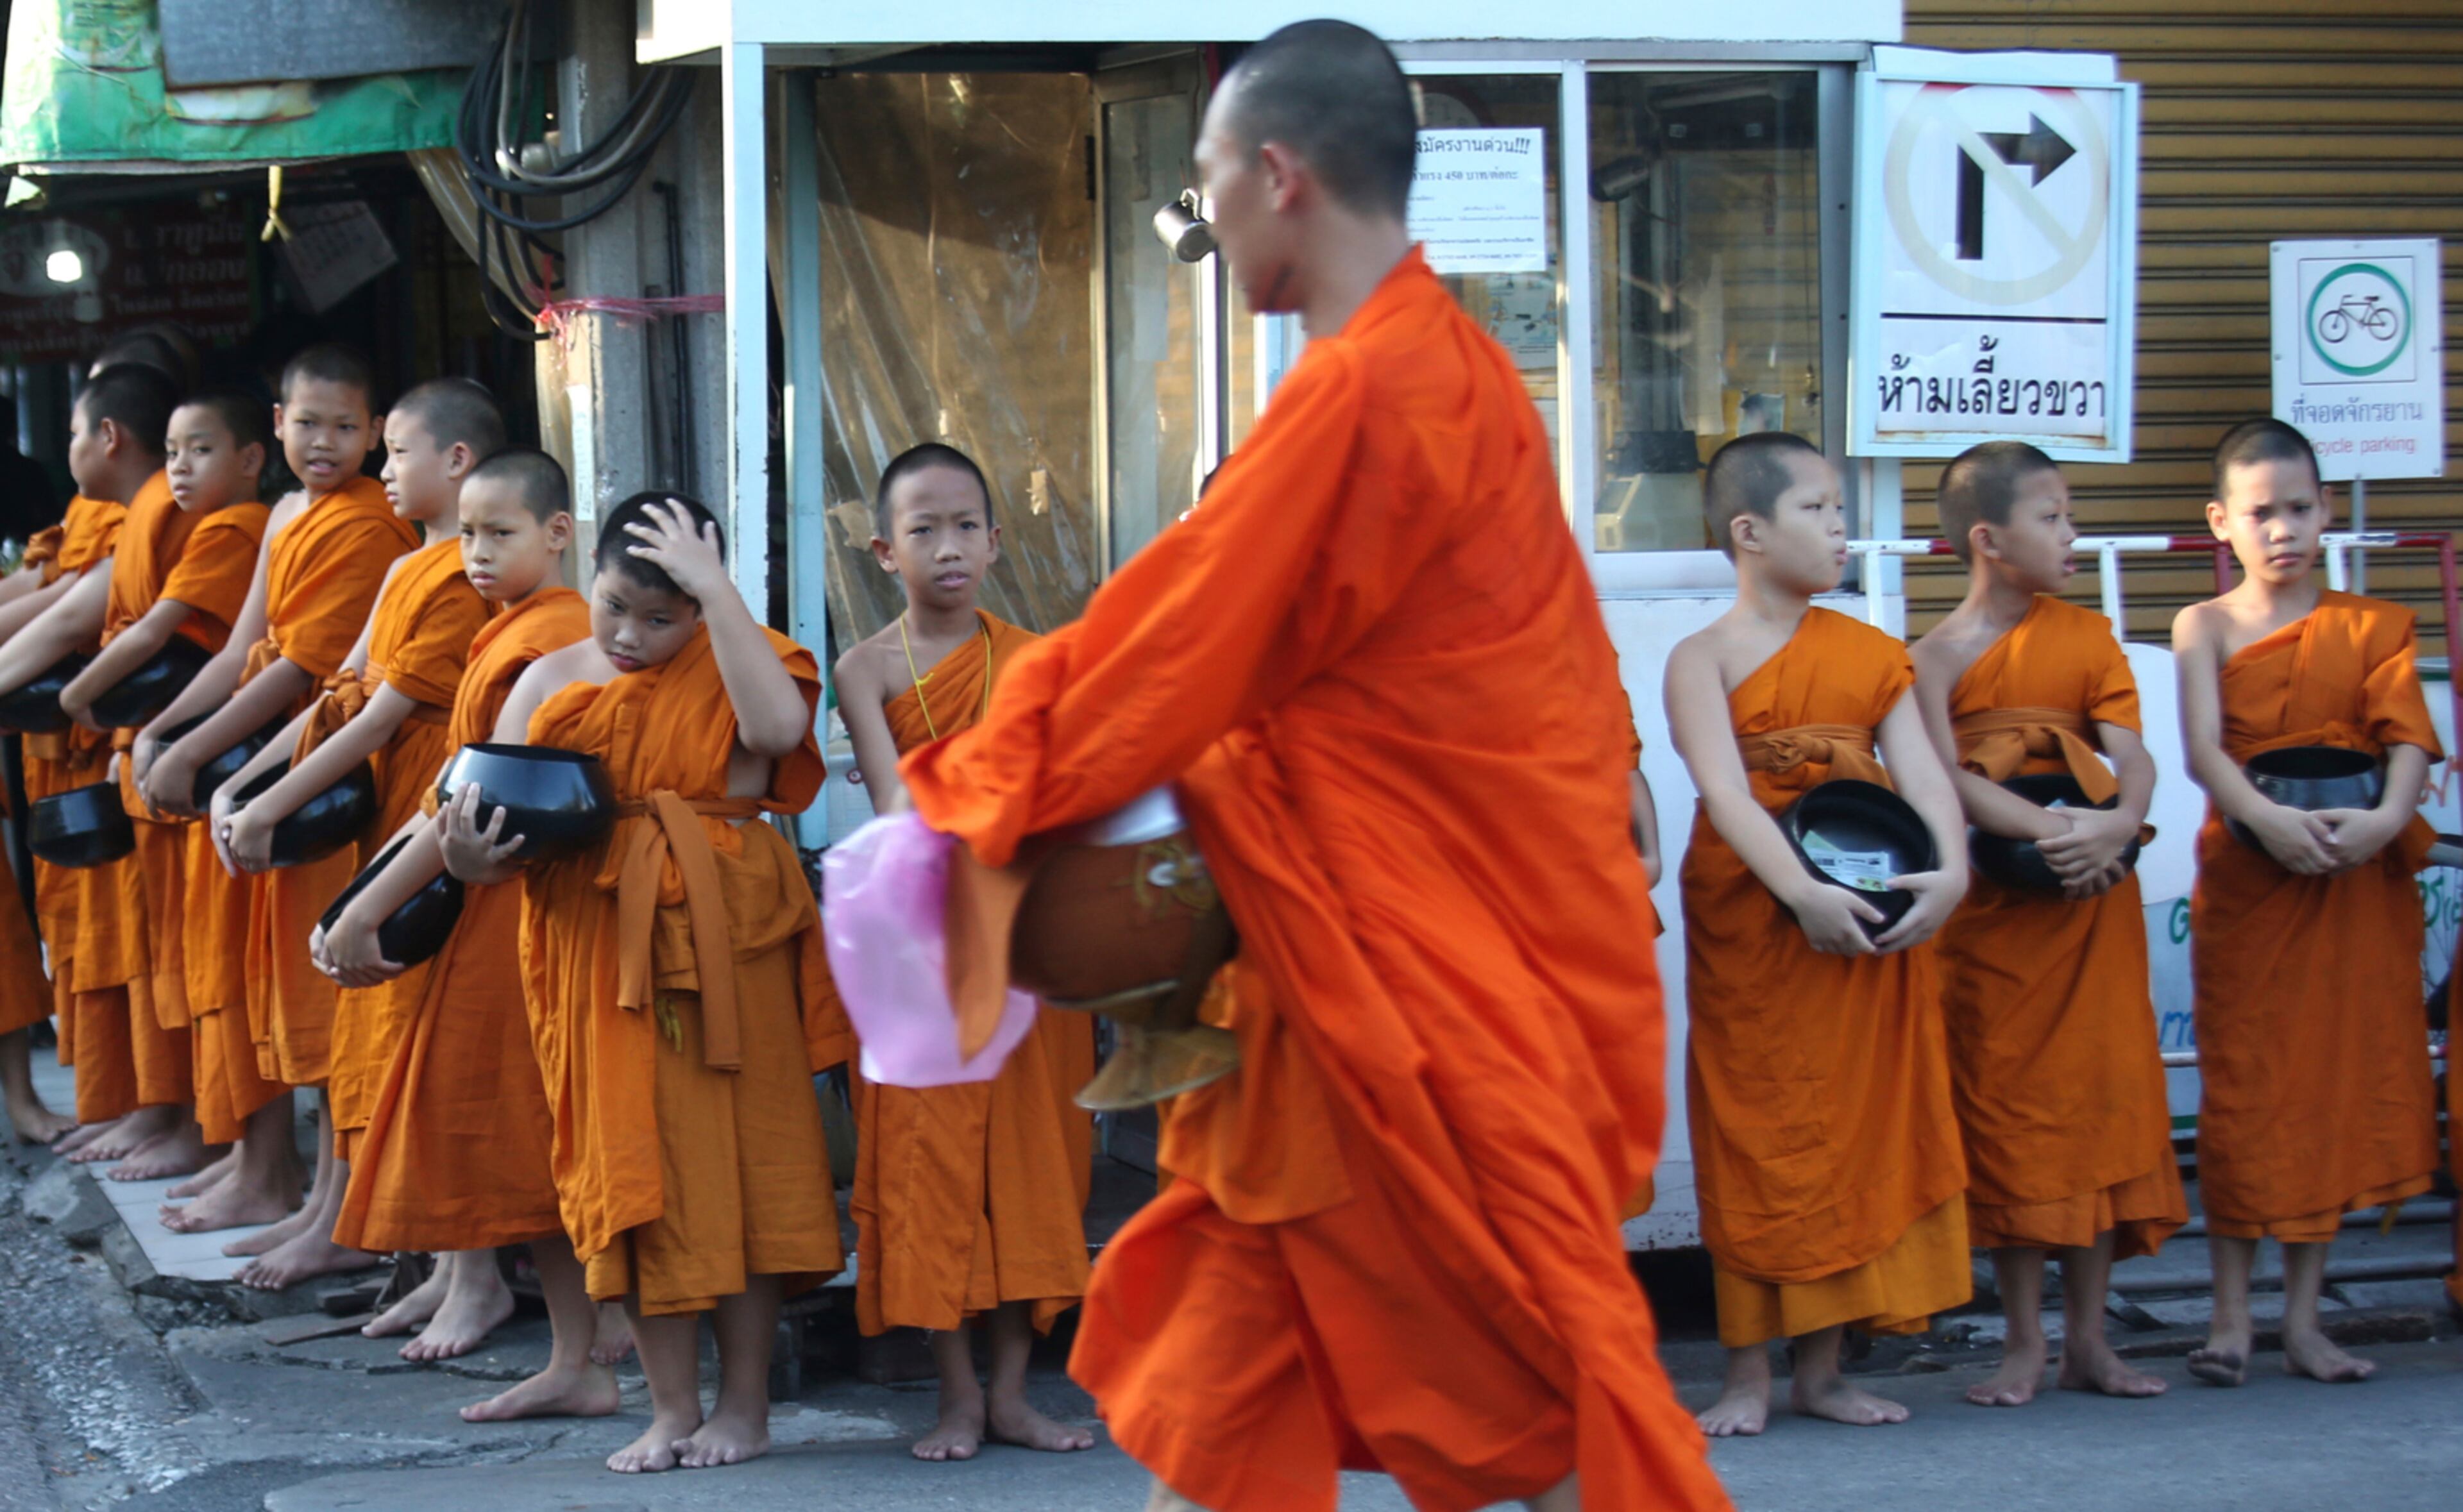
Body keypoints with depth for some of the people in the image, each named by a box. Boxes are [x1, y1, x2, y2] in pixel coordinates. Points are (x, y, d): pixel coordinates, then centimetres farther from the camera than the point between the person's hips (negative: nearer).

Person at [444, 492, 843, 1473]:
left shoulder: (731, 667, 0)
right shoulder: (553, 681, 9)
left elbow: (778, 726, -24)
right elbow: (499, 812, 5)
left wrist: (718, 590, -21)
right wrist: (470, 856, -19)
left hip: (724, 942, -3)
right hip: (601, 950, 3)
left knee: (735, 1163, 1)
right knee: (629, 1171, 5)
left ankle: (743, 1405, 12)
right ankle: (672, 1411, 14)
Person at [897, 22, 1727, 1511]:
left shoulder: (1356, 395, -19)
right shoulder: (1457, 364, 11)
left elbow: (1174, 651, -14)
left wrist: (971, 799, -2)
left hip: (1422, 962, -10)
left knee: (1512, 1359, -3)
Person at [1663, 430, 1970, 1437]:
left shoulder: (1870, 655, 10)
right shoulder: (1704, 659, -3)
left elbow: (1921, 770, 0)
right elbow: (1726, 792, -16)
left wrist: (1950, 868, -19)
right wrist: (1802, 892, -29)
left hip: (1871, 924, 4)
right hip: (1747, 919, -4)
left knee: (1856, 1131, 6)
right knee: (1755, 1136, 0)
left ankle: (1821, 1370, 15)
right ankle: (1748, 1376, 7)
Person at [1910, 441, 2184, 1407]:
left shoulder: (2087, 637, 7)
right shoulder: (1940, 654, -3)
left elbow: (2133, 755, -2)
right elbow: (1947, 778, -15)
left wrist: (2116, 826, -22)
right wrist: (2048, 830, -26)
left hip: (2094, 895, 3)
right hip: (1991, 909, -3)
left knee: (2098, 1103, 5)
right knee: (2006, 1110, 1)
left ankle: (2088, 1340, 13)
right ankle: (2025, 1344, 8)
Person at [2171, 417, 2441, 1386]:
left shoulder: (2371, 626, 7)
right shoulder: (2205, 626, 2)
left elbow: (2409, 736, -5)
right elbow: (2204, 749, -12)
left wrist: (2387, 818, -25)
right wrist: (2267, 817, -30)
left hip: (2358, 880, 2)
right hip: (2246, 879, -2)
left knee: (2337, 1088, 4)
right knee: (2243, 1089, -1)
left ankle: (2304, 1319, 11)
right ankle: (2231, 1318, 5)